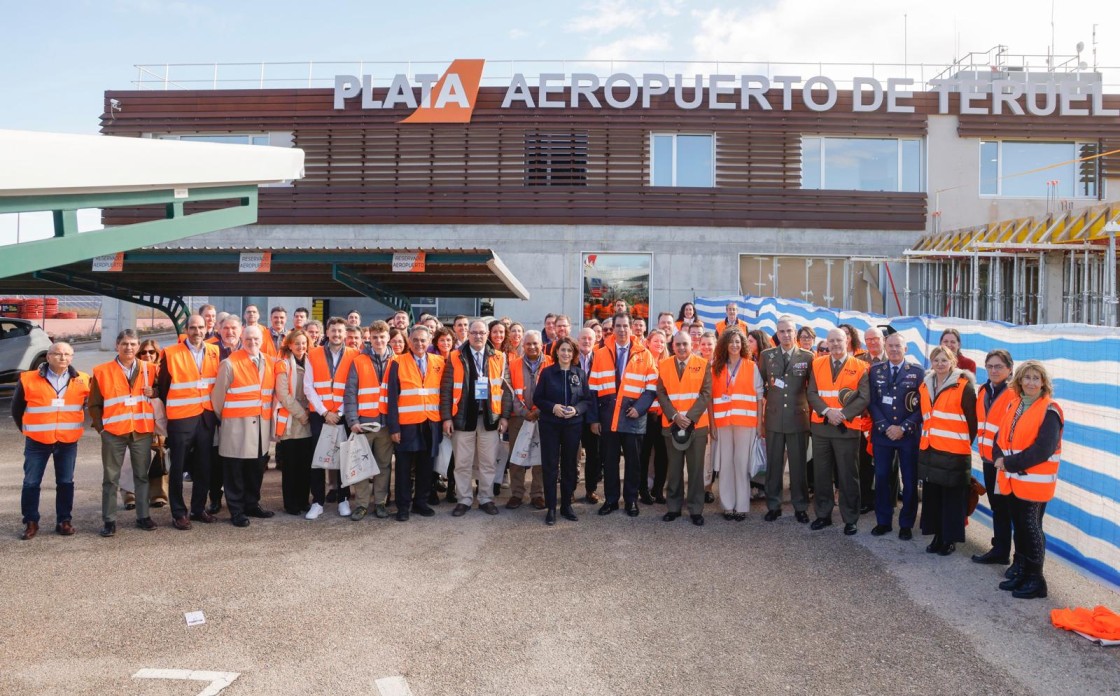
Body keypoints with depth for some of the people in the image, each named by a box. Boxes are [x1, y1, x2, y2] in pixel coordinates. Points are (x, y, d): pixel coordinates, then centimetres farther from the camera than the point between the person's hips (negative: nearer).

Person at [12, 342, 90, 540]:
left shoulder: (82, 381, -1)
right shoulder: (28, 380, -5)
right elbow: (17, 408, 8)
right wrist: (26, 430, 11)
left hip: (68, 441, 1)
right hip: (37, 441, -1)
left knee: (66, 482, 7)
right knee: (31, 482, 2)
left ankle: (64, 521, 17)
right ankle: (31, 522, 13)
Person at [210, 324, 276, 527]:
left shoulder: (269, 363, 10)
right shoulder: (230, 364, -7)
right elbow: (218, 394, -3)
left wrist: (270, 418, 10)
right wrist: (221, 417, 4)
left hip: (261, 424, 5)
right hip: (237, 424, -5)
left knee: (256, 468, 13)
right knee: (235, 469, 2)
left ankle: (252, 504, 27)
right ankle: (236, 511, 11)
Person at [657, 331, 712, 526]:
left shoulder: (703, 365, 1)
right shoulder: (664, 366, 5)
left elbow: (706, 393, -5)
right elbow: (661, 394, 1)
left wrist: (690, 417, -14)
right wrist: (674, 416, -13)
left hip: (697, 425, -1)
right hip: (671, 425, 1)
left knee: (696, 468, 2)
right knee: (674, 468, 8)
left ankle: (696, 509, 11)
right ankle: (674, 507, 18)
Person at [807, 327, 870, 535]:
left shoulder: (860, 367, -1)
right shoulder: (817, 364, 6)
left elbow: (864, 398, -7)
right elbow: (811, 393, 0)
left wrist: (843, 414, -17)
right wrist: (827, 411, -15)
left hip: (847, 428, -2)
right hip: (820, 426, 3)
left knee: (848, 475, 3)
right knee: (821, 473, 8)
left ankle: (850, 519, 13)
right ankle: (823, 514, 20)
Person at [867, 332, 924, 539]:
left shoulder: (918, 372, -1)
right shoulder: (875, 370, 5)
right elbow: (872, 402, 2)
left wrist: (903, 428, -12)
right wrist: (885, 427, -9)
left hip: (909, 435, -1)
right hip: (882, 434, 2)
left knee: (910, 481, 5)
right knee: (882, 478, 5)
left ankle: (906, 524, 17)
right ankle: (883, 521, 18)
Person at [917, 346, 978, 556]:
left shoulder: (963, 386, -7)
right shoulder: (925, 386, 11)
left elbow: (972, 418, -4)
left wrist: (967, 442, 1)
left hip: (954, 452, -6)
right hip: (929, 450, 6)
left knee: (952, 497, 2)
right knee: (932, 495, 9)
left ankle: (950, 539, 13)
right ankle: (937, 536, 21)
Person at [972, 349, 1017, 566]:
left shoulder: (1014, 395, -14)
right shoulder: (984, 391, 10)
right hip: (988, 458, 7)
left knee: (1009, 507, 0)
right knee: (996, 506, 16)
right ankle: (999, 550, 27)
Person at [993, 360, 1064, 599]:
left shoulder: (1049, 411, -12)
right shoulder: (1014, 405, 10)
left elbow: (1043, 450, -19)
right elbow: (1001, 436, 11)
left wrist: (1010, 463, -17)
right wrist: (1000, 458, -8)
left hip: (1034, 481, -6)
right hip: (1013, 480, 6)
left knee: (1031, 528, -1)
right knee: (1019, 526, 13)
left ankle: (1036, 580, 9)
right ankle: (1023, 572, 25)